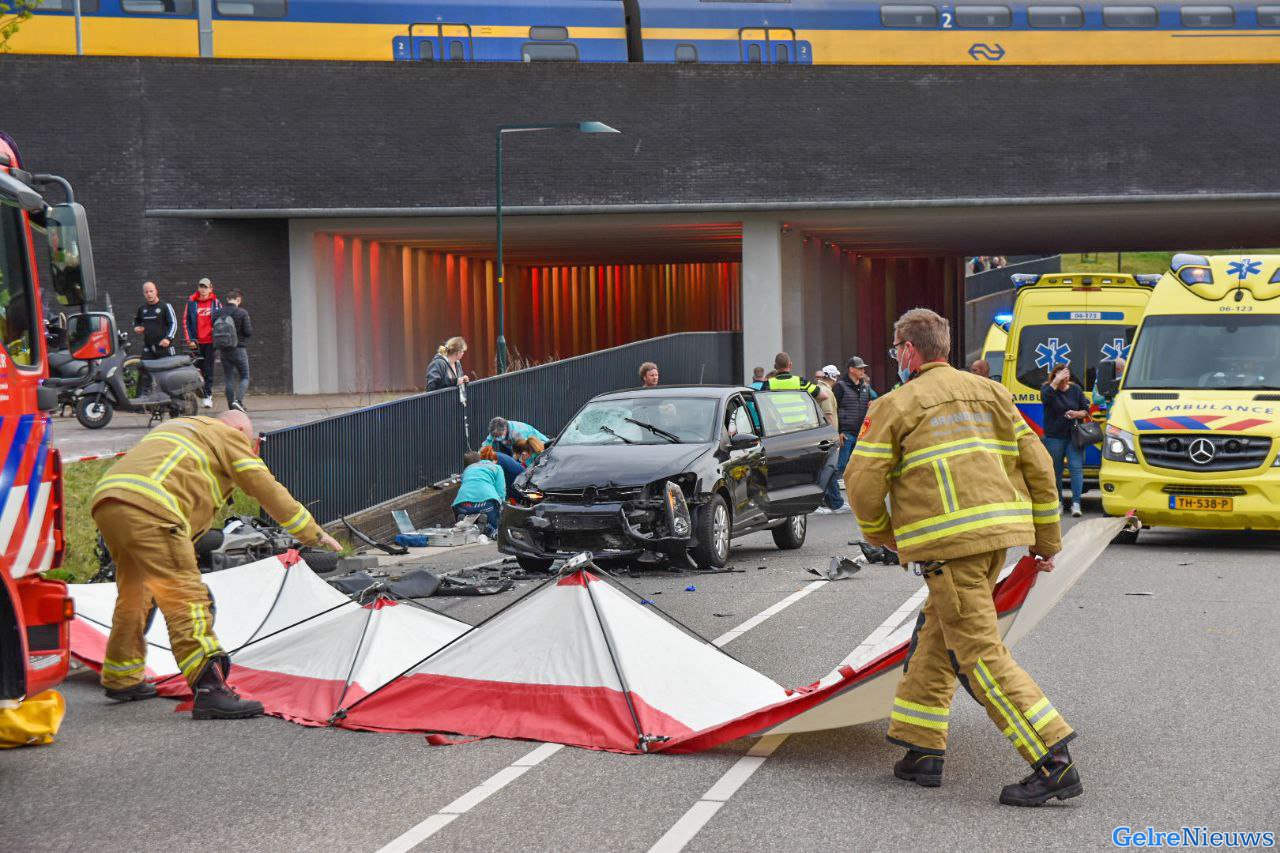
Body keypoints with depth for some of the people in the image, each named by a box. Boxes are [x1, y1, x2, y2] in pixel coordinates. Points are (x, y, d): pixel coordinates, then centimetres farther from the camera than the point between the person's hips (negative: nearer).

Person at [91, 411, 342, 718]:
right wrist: (313, 533, 19)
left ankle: (122, 680, 39)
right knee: (185, 598, -12)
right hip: (146, 508, -9)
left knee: (134, 596, 26)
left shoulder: (178, 428, 38)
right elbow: (266, 488, 12)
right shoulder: (228, 435, 15)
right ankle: (209, 690, -21)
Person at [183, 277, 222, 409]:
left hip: (210, 341, -1)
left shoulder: (216, 303, 4)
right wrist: (189, 340, -2)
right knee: (198, 369, 2)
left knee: (208, 369, -4)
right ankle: (202, 395, 11)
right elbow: (185, 321, 6)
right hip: (196, 342, 1)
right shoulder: (191, 303, 5)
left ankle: (207, 395, -2)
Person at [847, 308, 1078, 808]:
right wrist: (1046, 540, 19)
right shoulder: (992, 394, 17)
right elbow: (1037, 466, 13)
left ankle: (1054, 763, -13)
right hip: (1000, 532, 7)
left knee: (978, 653, -6)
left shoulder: (895, 406, 1)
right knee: (935, 638, 19)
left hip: (949, 542, -7)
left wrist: (880, 534, 17)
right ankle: (922, 750, 22)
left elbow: (863, 482, -2)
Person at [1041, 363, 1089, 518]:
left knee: (1076, 467, -11)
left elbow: (1086, 410, 10)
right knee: (1056, 470, 4)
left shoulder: (1075, 389, 8)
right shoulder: (1047, 388, 2)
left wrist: (1077, 414, -11)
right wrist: (1056, 382, -24)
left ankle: (1076, 503, -15)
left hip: (1074, 436, 1)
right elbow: (1045, 398, -22)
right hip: (1054, 437, -1)